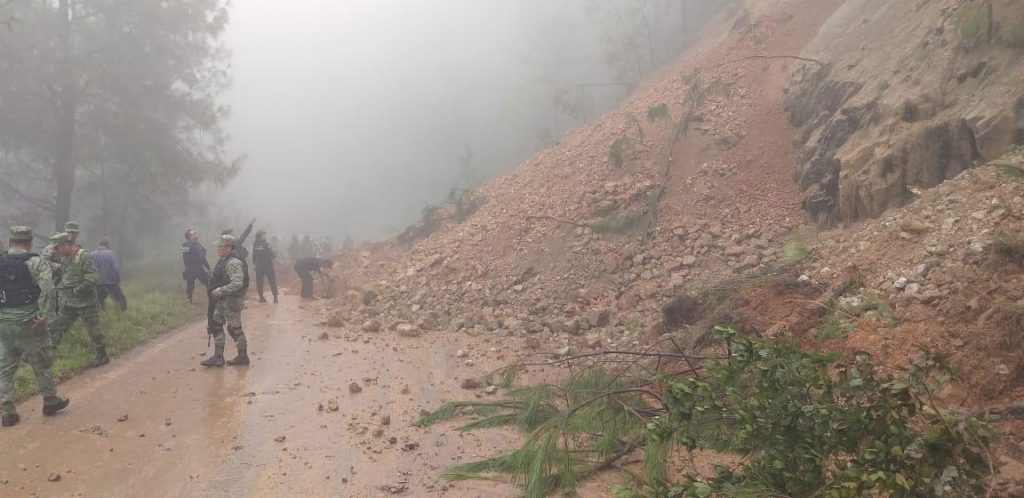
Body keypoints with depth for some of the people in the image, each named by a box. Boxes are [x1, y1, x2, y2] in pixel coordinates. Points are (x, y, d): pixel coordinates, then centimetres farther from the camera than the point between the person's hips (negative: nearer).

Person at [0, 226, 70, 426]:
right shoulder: (36, 262, -7)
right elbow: (46, 288, -21)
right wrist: (43, 313, -19)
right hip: (28, 323, -4)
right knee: (42, 364, 12)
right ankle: (50, 401, 25)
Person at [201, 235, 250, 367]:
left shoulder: (233, 263, -20)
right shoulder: (224, 261, 12)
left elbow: (237, 283, -29)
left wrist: (220, 291, -26)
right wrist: (216, 290, 10)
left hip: (231, 302, -10)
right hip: (222, 301, 10)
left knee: (235, 328, 0)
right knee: (216, 326, 10)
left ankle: (243, 357, 13)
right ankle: (218, 357, 15)